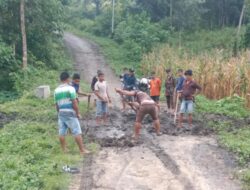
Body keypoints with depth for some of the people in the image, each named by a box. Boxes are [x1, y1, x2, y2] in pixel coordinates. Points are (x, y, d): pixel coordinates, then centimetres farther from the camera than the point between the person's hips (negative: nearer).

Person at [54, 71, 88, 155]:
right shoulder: (70, 88, -10)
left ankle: (64, 149, 17)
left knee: (62, 132, 10)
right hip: (70, 113, -6)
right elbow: (74, 103, -13)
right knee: (77, 132, -1)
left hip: (61, 113, 6)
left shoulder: (56, 90, 8)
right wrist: (78, 113, -5)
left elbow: (56, 104, 12)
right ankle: (82, 150, 2)